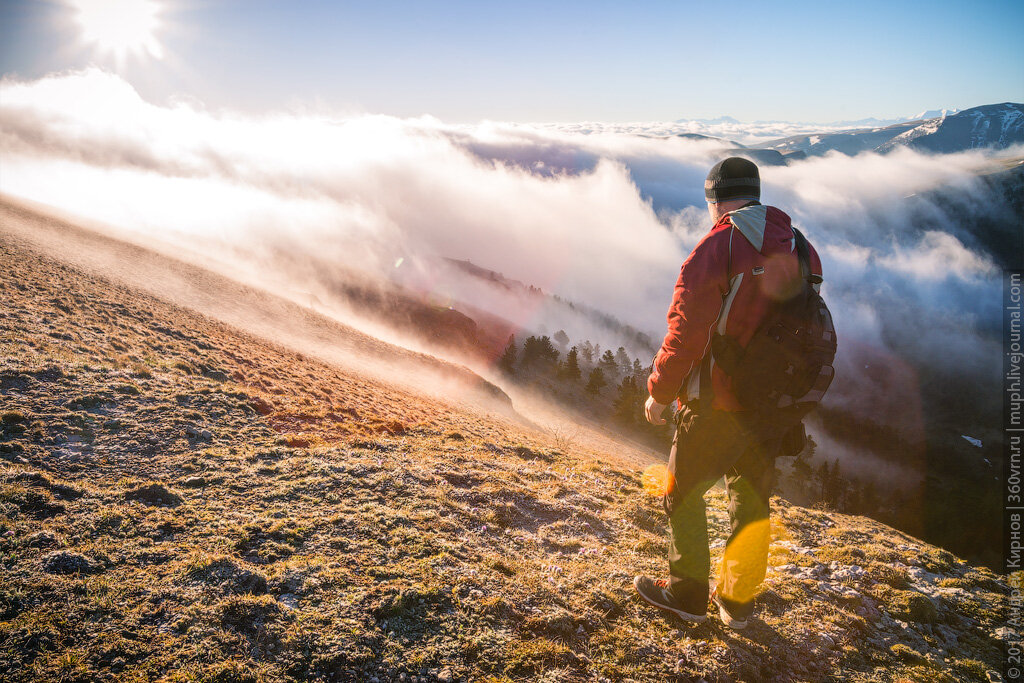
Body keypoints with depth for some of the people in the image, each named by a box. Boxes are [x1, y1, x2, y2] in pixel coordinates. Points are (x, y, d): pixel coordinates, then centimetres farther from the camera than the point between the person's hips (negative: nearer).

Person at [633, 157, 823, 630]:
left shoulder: (715, 250, -16)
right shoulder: (800, 250, 4)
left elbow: (686, 334, -18)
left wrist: (659, 392, -6)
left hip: (717, 404, -6)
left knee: (684, 492, 12)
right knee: (752, 498, 19)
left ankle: (687, 594, 21)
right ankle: (738, 603, 31)